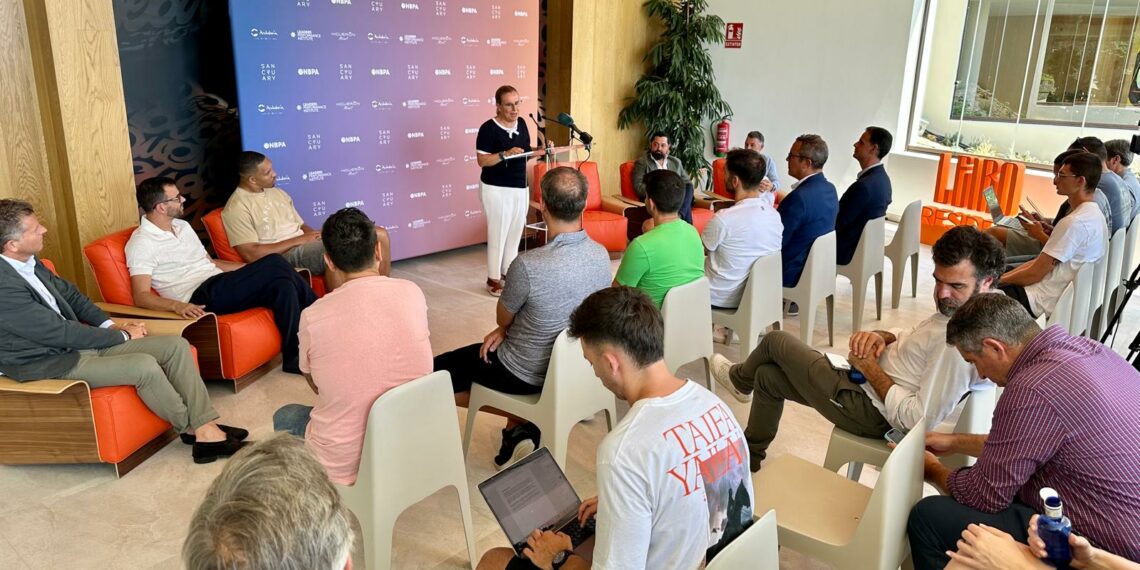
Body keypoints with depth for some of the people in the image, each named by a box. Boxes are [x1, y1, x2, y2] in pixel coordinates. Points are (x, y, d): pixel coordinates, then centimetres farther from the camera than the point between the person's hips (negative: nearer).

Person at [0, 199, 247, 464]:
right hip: (49, 365, -9)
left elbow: (69, 294, 17)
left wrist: (112, 325, 3)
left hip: (77, 341, 9)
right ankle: (192, 427, -5)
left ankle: (207, 428, -12)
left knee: (176, 346, -8)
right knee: (144, 366, -29)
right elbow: (60, 333, -21)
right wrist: (122, 336, -10)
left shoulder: (30, 262, 3)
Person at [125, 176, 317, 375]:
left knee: (282, 285, -21)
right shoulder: (141, 243, -3)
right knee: (275, 263, -22)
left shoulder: (182, 226, 22)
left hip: (222, 284, 8)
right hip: (200, 298, -8)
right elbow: (141, 296, -12)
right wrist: (177, 305, -32)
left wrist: (254, 270, 18)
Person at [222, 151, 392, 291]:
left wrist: (316, 235, -3)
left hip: (308, 245, 8)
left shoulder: (278, 193, 19)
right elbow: (251, 254, -15)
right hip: (285, 255, -8)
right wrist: (298, 240, -14)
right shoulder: (237, 208, -7)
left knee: (379, 235, -5)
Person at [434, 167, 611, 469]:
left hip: (529, 375, -6)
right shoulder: (601, 255, -11)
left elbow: (502, 318, -11)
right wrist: (505, 330, 0)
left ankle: (519, 425, 13)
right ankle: (517, 431, 27)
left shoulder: (529, 265, -32)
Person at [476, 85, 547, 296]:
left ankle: (508, 271, 29)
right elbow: (482, 160, -18)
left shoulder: (521, 123, 6)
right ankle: (493, 279, 11)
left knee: (515, 232, 14)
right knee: (498, 233, -1)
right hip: (496, 189, -7)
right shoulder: (488, 128, -15)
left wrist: (541, 149, -3)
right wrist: (505, 154, -30)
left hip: (520, 188, 7)